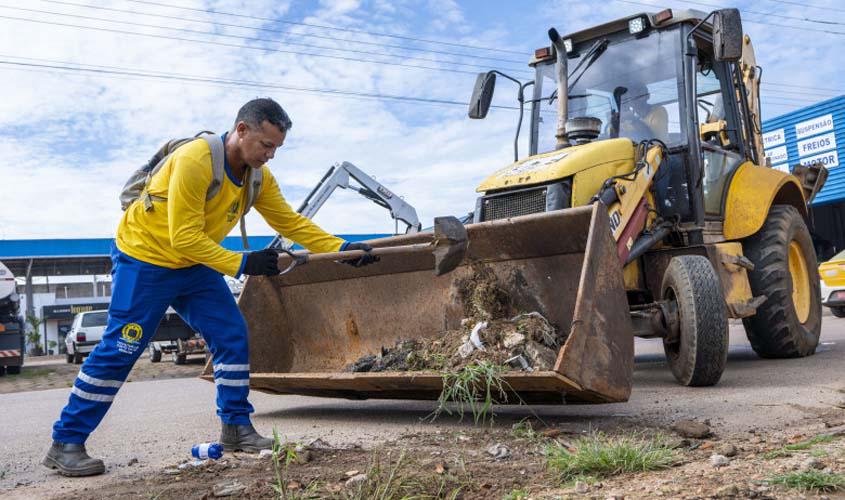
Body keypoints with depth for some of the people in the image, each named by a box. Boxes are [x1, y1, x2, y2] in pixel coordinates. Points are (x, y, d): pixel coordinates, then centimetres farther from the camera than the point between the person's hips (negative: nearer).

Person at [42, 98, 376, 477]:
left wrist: (341, 248, -9)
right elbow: (185, 237, -29)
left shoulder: (258, 177, -4)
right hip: (144, 260, -7)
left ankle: (237, 427, 10)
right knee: (118, 351, -5)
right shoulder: (195, 160, -28)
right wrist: (243, 264, -30)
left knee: (232, 336, -1)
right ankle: (66, 443, 7)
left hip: (196, 265, 7)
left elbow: (292, 223, 0)